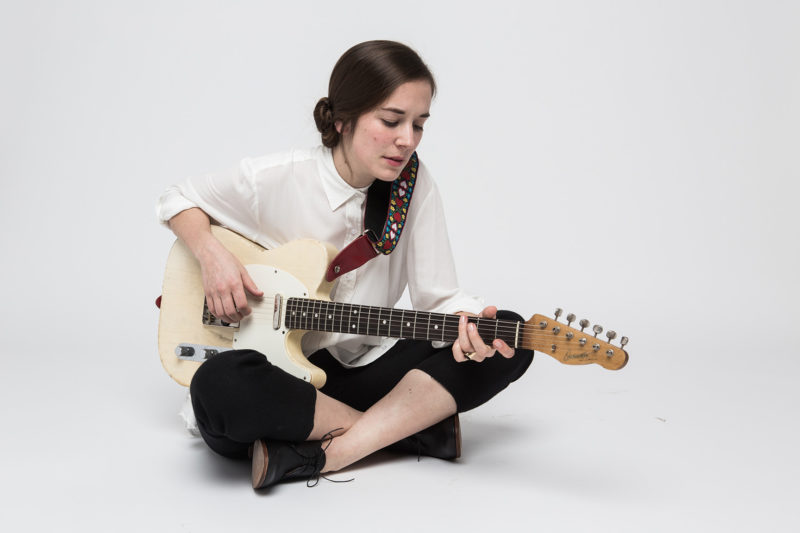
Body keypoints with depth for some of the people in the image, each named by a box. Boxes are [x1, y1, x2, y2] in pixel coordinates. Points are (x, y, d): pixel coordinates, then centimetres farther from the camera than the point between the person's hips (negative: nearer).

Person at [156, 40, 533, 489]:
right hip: (281, 375, -3)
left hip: (364, 367, 3)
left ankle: (322, 456, -24)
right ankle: (414, 424, -19)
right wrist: (212, 255, -14)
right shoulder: (275, 181, -11)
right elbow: (178, 201, 6)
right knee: (219, 385, -38)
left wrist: (469, 323, -30)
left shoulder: (415, 185, -5)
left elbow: (437, 296, -7)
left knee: (510, 338, -16)